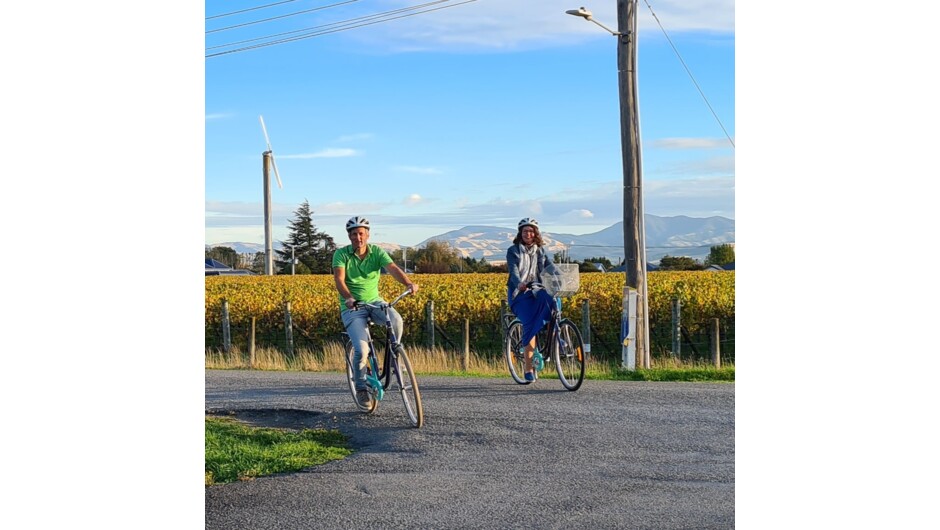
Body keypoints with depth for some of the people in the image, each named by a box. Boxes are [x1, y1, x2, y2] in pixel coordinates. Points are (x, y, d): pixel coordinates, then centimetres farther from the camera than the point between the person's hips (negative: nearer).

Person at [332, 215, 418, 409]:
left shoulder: (377, 252, -2)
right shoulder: (341, 254, -7)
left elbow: (393, 269, -19)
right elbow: (339, 279, -21)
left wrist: (409, 283, -39)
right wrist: (348, 297, -42)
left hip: (374, 301, 2)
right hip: (352, 308, -2)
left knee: (396, 320, -31)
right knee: (362, 350, -21)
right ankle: (361, 389, 5)